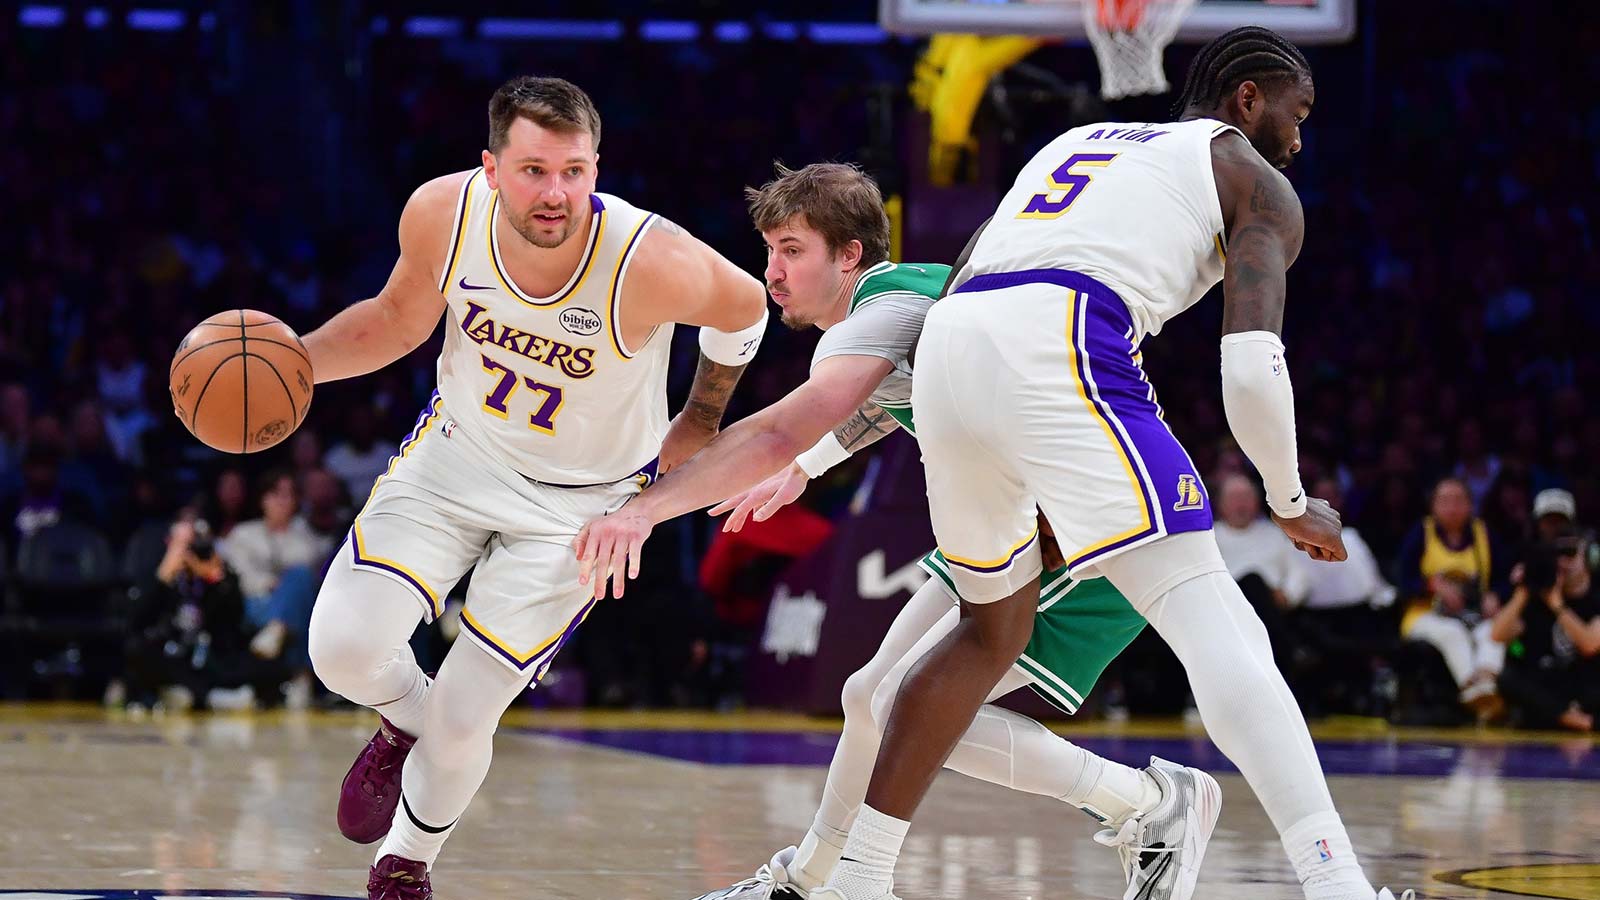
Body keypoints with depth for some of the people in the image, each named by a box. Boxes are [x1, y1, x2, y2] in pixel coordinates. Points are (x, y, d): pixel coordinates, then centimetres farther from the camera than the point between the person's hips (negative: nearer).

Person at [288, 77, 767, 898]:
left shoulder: (653, 264, -32)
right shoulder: (441, 213, -22)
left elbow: (743, 311, -8)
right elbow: (400, 318, 0)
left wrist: (698, 427, 5)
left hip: (582, 502, -3)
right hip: (455, 452, 3)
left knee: (463, 717, -4)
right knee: (344, 648, -15)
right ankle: (406, 722, 24)